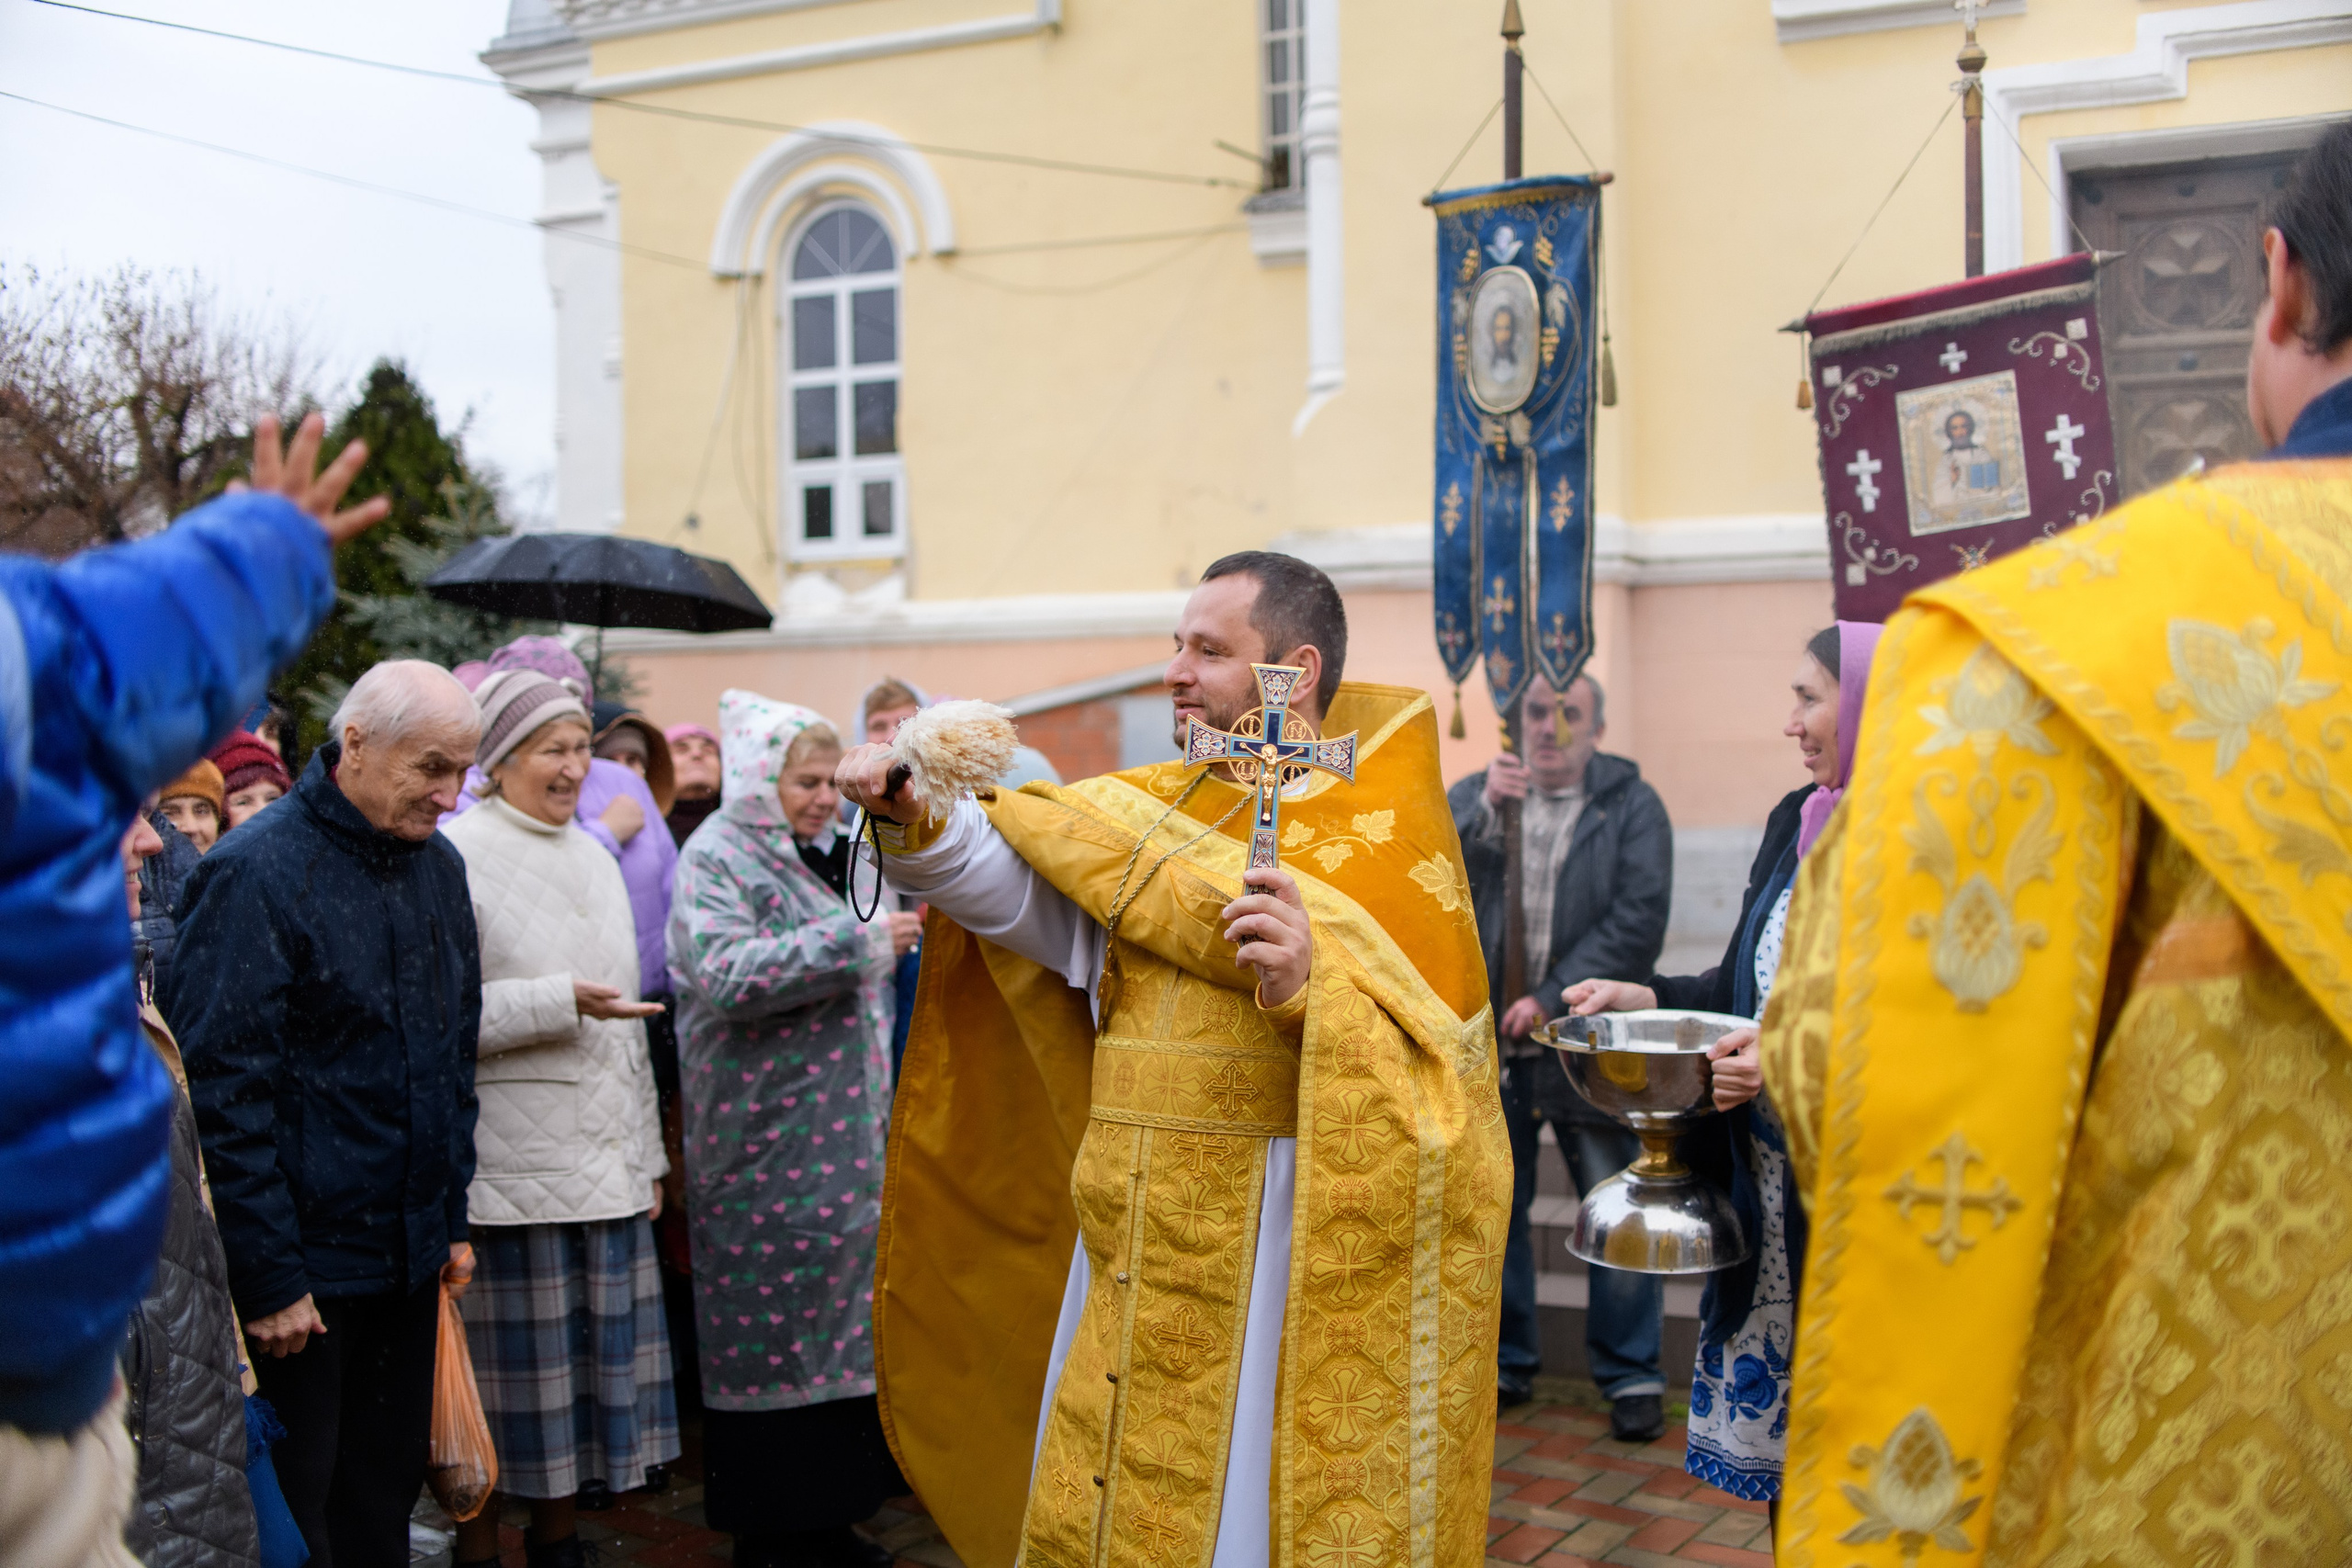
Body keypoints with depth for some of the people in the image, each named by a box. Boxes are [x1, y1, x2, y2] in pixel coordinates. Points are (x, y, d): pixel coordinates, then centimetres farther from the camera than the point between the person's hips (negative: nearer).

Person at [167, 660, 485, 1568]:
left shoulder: (438, 867, 9)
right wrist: (269, 1278, -17)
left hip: (411, 1256, 7)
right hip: (305, 1267, -7)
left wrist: (453, 1217, 13)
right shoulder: (257, 872, -14)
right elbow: (224, 1085, -17)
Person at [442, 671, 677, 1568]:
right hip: (506, 1163, -6)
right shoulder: (456, 855, -7)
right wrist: (559, 1002, -20)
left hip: (604, 1164, 7)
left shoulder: (594, 857, 15)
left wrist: (647, 1152, 18)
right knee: (501, 1373, -1)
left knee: (582, 1362, 11)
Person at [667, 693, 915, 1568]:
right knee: (770, 1326, -2)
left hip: (843, 1135, 7)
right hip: (766, 1148, -7)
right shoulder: (718, 859, -7)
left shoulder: (827, 854, 16)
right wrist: (856, 941, -23)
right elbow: (724, 975, -24)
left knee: (838, 1315, 8)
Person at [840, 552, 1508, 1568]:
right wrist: (915, 821, -17)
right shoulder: (1154, 812, 12)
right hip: (1135, 1250, 6)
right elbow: (1017, 887, 0)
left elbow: (1438, 1072, -14)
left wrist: (1315, 986, -30)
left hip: (1276, 1252, -5)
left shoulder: (1387, 840, -6)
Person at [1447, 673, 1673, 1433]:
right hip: (1486, 1037, 3)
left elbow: (1639, 921, -8)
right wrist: (1483, 808, -20)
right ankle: (1506, 1361, 25)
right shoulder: (1476, 794, 10)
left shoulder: (1632, 806, 1)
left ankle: (1631, 1375, 13)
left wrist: (1553, 999, -15)